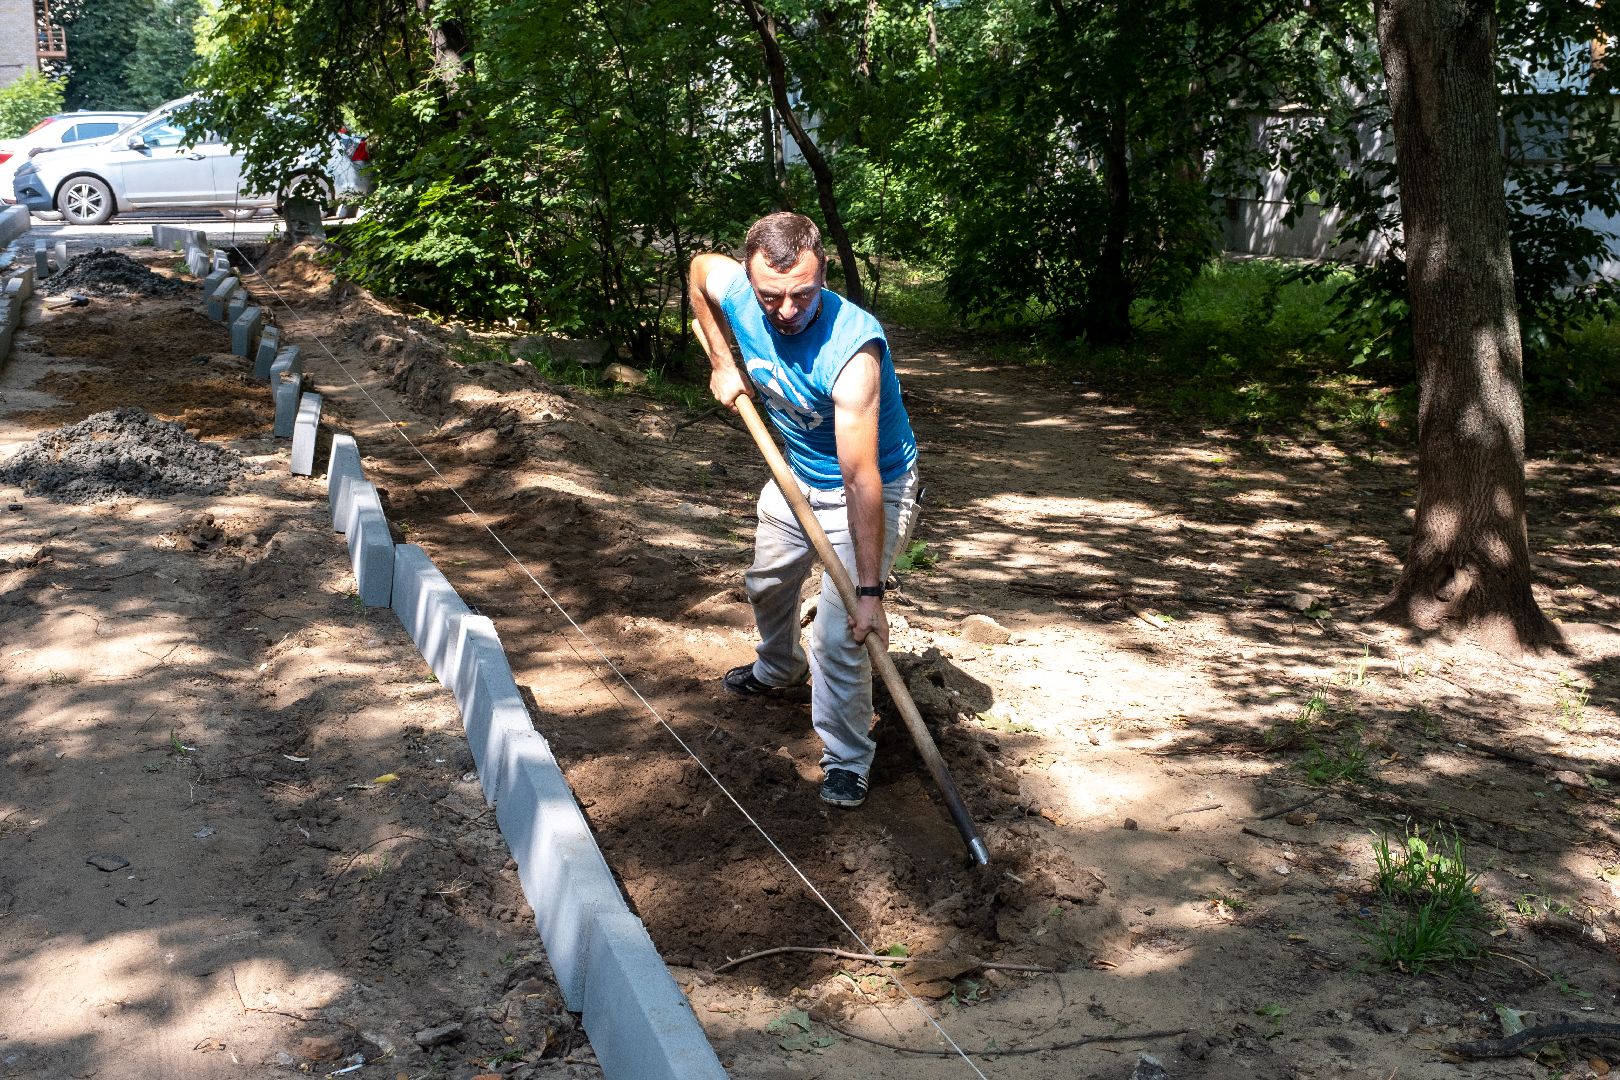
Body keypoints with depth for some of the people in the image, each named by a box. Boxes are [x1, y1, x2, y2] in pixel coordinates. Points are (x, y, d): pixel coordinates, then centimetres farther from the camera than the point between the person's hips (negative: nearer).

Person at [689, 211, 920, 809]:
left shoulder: (853, 348, -40)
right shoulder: (736, 292, -22)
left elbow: (862, 479, -41)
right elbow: (700, 267, 6)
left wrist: (870, 591, -42)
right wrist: (722, 366, 1)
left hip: (872, 488, -7)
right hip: (796, 474, 7)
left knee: (838, 635, -14)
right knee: (767, 583, 28)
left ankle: (847, 760, 7)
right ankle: (779, 671, 58)